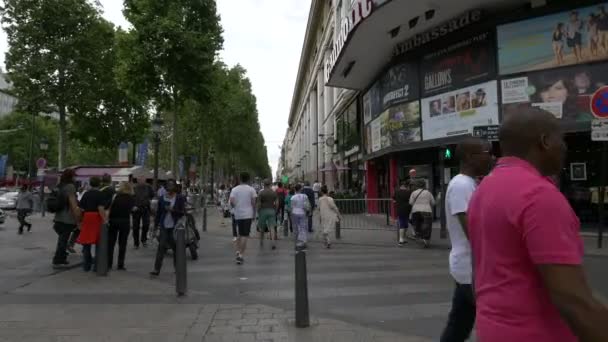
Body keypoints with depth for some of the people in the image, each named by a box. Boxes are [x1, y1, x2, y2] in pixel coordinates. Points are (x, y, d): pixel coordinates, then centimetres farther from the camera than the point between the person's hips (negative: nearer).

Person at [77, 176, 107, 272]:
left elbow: (81, 209, 8)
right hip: (97, 219, -4)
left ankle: (86, 265, 17)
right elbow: (101, 209, -18)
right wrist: (105, 220, -17)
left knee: (86, 243, 11)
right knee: (98, 243, 5)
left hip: (86, 219, 4)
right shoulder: (100, 194, -6)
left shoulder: (86, 194, 8)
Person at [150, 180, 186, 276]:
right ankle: (157, 269, -4)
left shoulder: (180, 198, -1)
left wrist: (173, 210, -17)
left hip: (175, 227, -1)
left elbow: (183, 212, -4)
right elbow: (159, 212, 10)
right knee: (161, 247, -6)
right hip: (164, 226, 2)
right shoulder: (162, 198, 7)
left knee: (176, 247, 7)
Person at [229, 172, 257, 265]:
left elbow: (231, 201, -8)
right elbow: (253, 203, -5)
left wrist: (235, 207, 11)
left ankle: (238, 251, 12)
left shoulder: (234, 189, 3)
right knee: (245, 235, -2)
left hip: (238, 214, 3)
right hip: (248, 214, -3)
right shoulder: (251, 189, -2)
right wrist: (254, 214, 6)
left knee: (240, 234, 19)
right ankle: (241, 255, -6)